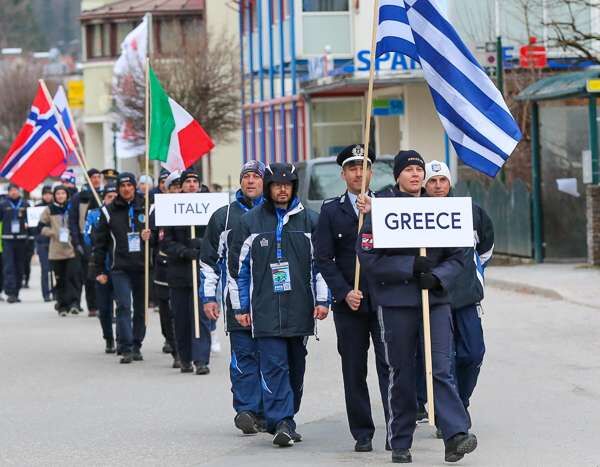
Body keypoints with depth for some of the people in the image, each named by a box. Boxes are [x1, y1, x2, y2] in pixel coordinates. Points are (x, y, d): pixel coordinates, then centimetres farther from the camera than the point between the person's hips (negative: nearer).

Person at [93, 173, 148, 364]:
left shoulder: (145, 207, 7)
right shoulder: (109, 211, 5)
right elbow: (100, 242, 7)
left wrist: (150, 237, -9)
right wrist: (99, 270, 3)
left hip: (142, 267, 2)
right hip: (120, 267, -2)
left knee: (141, 308, 7)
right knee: (123, 306, -12)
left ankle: (136, 346, 18)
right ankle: (126, 348, -12)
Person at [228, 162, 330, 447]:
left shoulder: (309, 220, 8)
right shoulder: (250, 221, 6)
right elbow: (238, 265, 8)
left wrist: (322, 300, 2)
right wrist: (240, 307, 5)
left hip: (300, 308, 2)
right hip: (265, 309, -2)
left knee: (295, 367, 8)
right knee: (274, 365, -11)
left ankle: (285, 419, 20)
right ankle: (282, 422, -15)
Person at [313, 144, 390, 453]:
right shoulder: (331, 211, 7)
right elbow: (324, 258, 3)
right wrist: (345, 292, -8)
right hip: (349, 302, 1)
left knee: (389, 365, -7)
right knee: (354, 371, 3)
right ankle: (362, 434, 10)